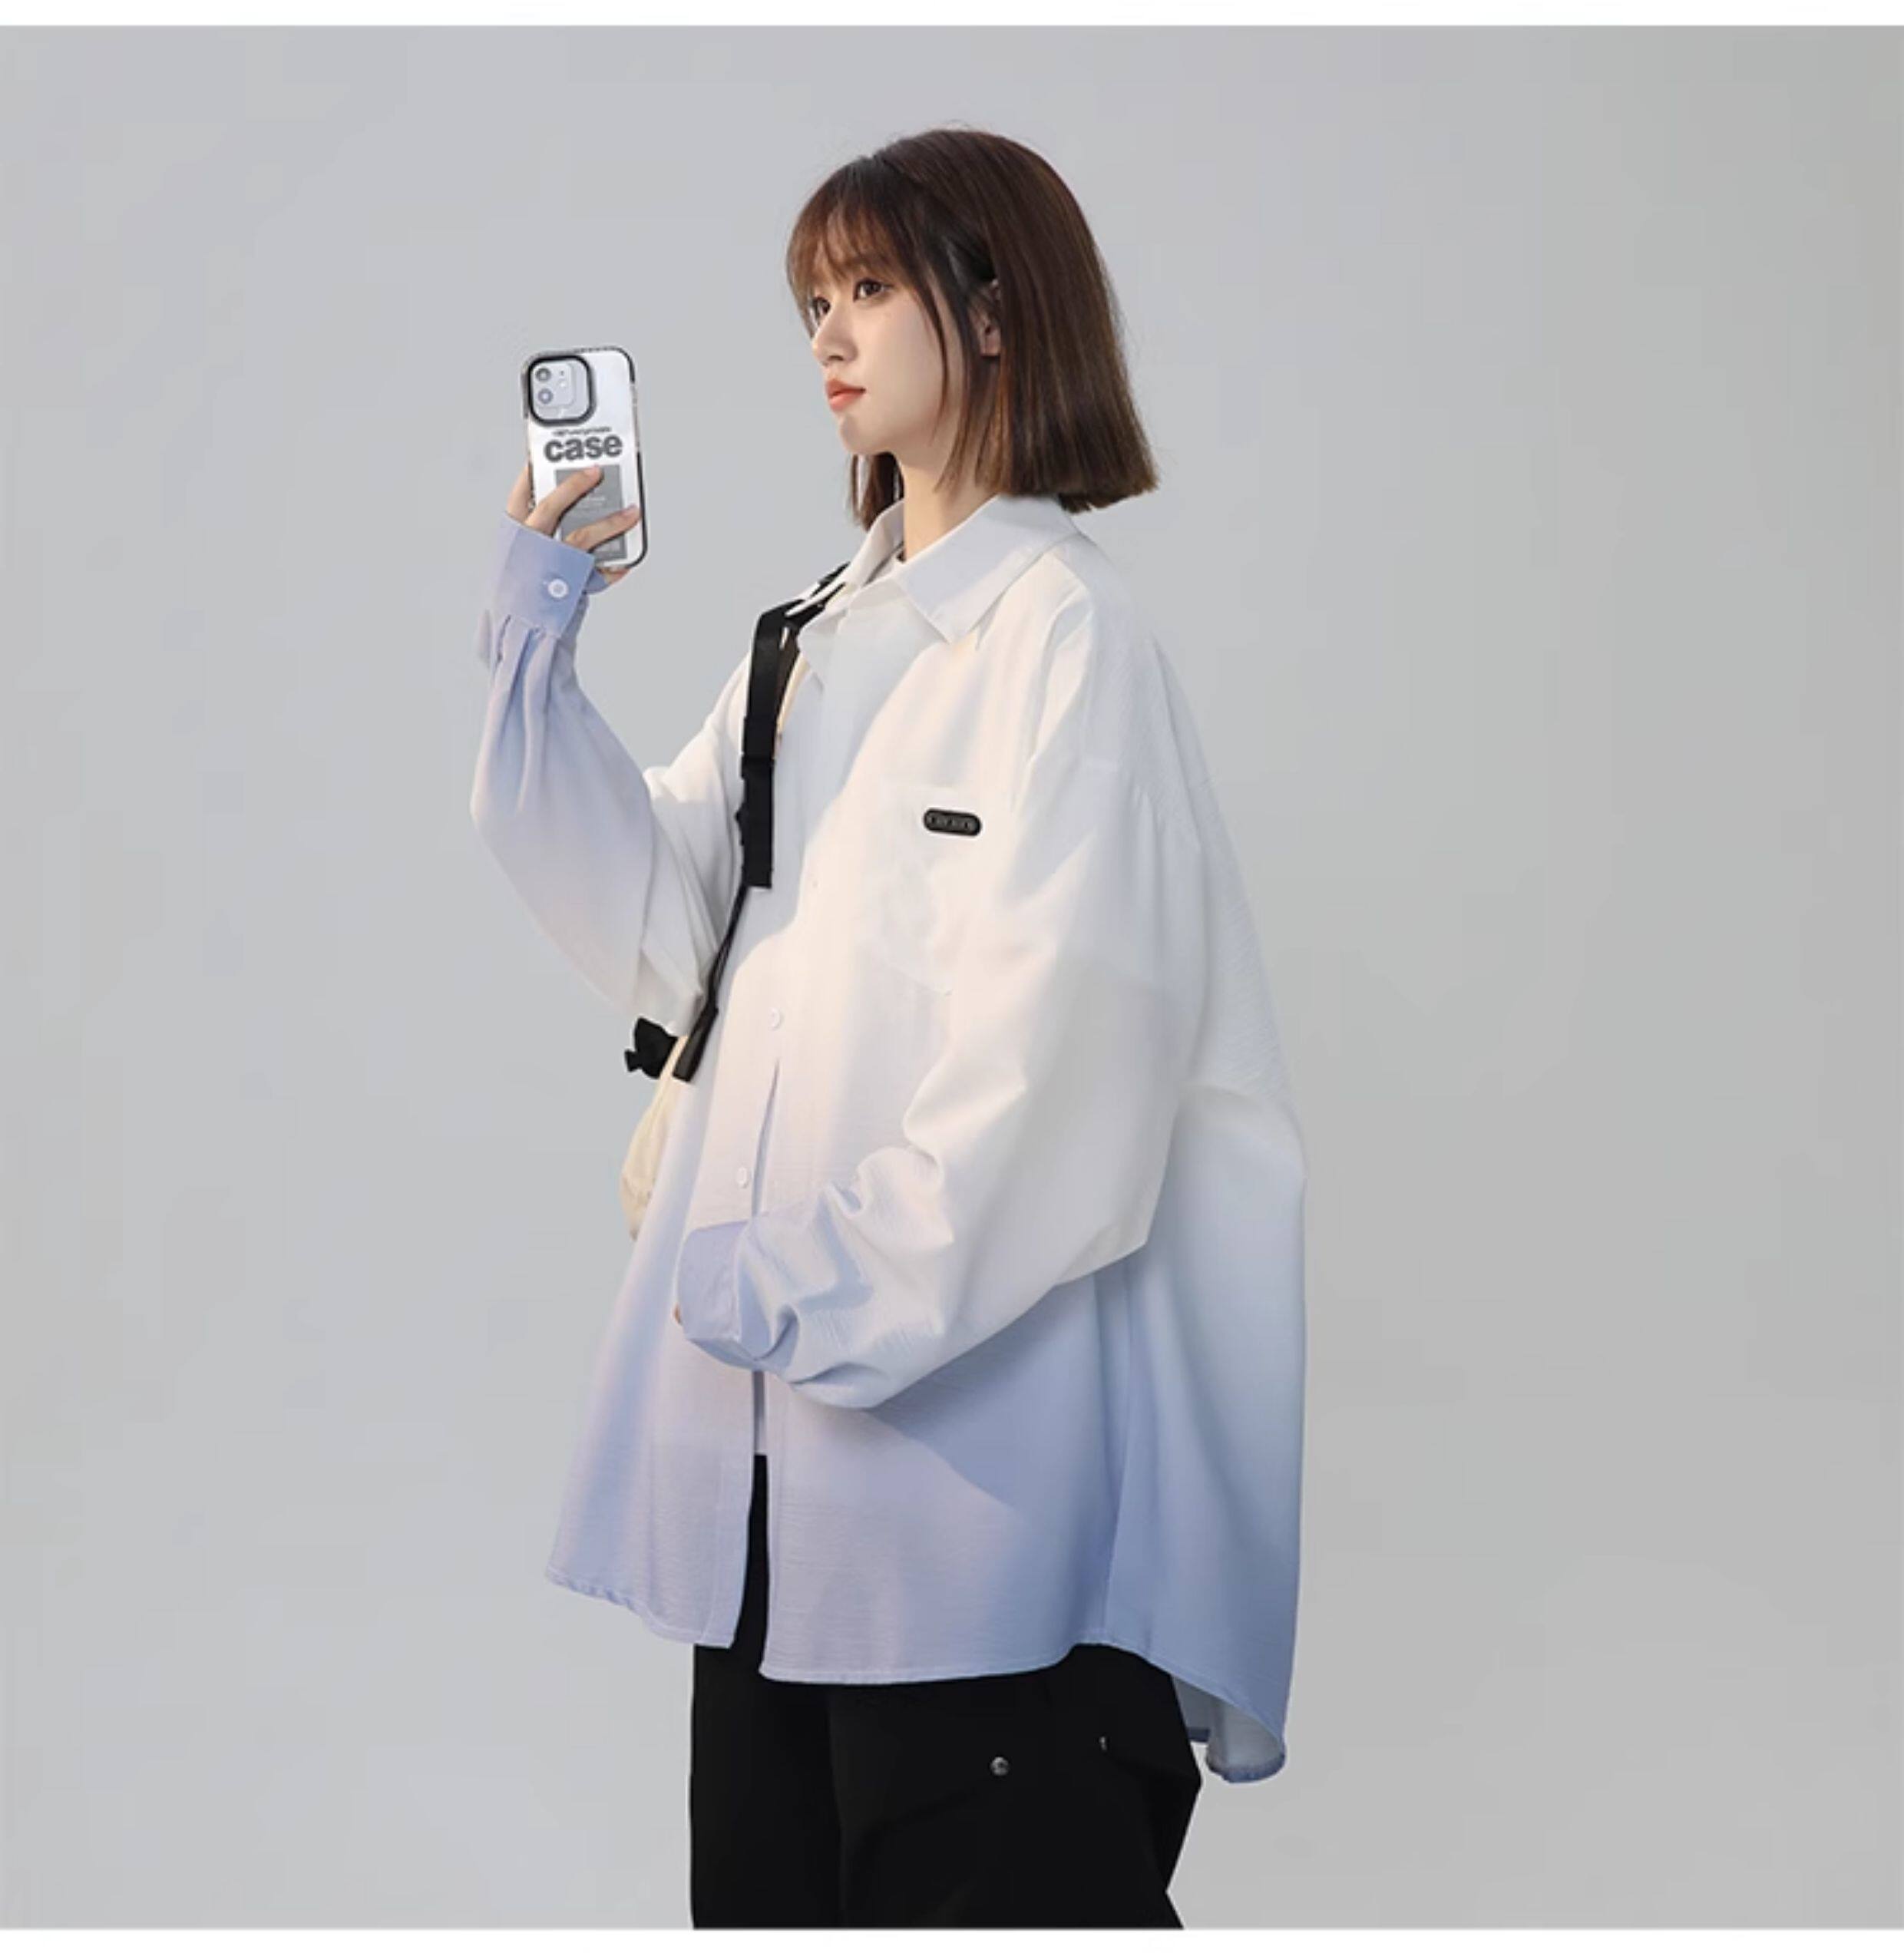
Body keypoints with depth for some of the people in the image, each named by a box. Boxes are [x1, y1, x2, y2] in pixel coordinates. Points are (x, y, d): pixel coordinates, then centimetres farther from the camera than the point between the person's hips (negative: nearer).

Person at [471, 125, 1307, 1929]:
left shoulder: (1062, 627, -10)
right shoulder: (816, 641, 15)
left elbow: (1055, 1040, -18)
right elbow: (664, 929, 10)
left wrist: (844, 1287, -19)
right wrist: (536, 649, 3)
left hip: (972, 1403, -8)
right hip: (775, 1405, 8)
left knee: (990, 1879, 1)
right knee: (773, 1875, 15)